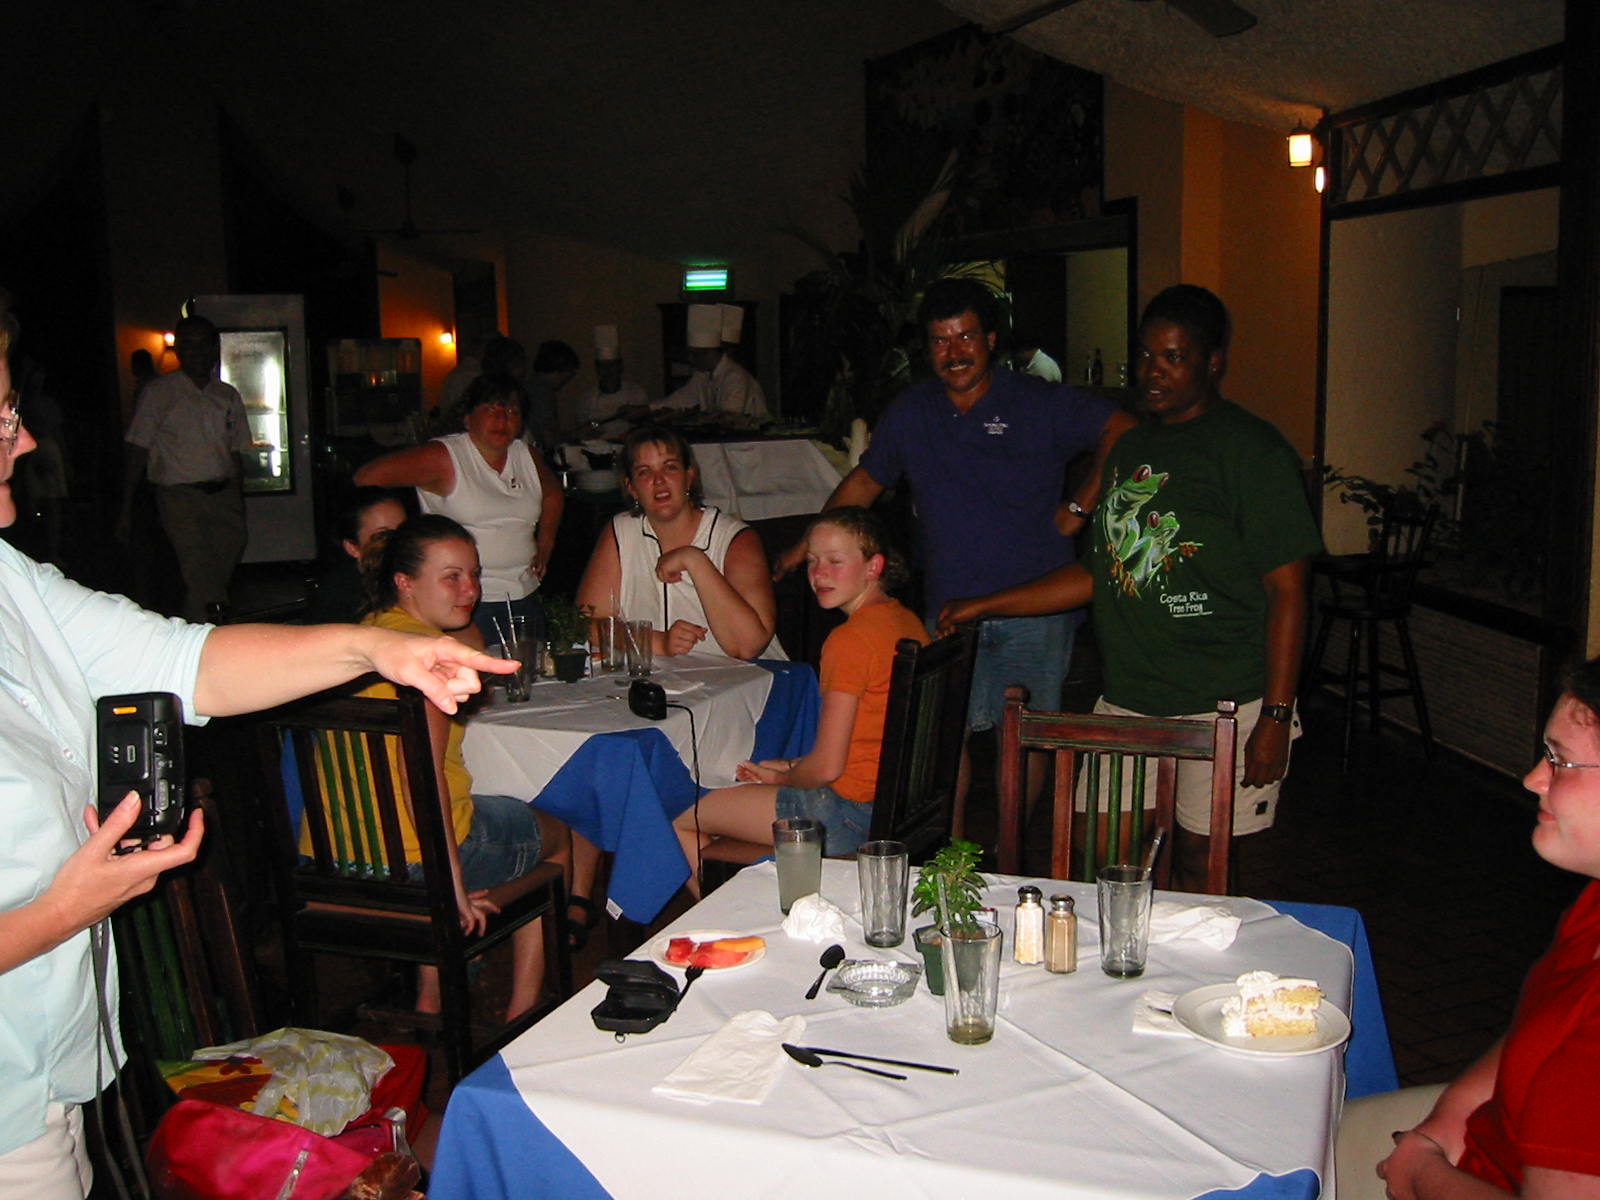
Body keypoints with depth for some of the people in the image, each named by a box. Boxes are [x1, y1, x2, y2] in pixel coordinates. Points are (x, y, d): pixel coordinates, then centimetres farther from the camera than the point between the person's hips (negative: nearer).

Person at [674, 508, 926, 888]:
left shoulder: (850, 639, -22)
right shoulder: (906, 620, 6)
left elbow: (827, 766, -19)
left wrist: (783, 777, 2)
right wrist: (793, 765, 11)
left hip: (853, 812, -10)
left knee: (682, 826, 5)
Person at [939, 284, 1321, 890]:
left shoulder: (1251, 450, -7)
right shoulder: (1130, 448, 14)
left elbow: (1287, 590, -10)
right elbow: (1100, 572, 20)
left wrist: (1276, 718, -15)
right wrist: (987, 604, 16)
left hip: (1225, 703, -6)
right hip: (1126, 698, 7)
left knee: (1200, 859, 1)